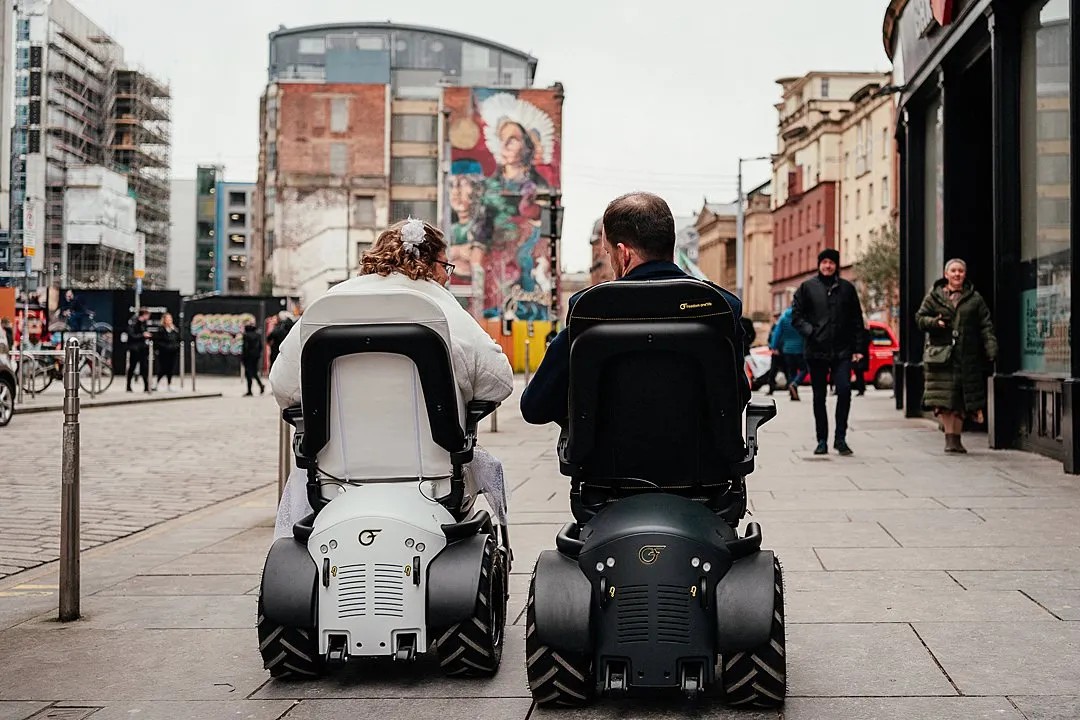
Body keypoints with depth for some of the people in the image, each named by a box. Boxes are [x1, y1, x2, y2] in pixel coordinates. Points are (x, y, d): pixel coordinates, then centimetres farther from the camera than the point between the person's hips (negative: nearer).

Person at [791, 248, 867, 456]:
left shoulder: (846, 288, 9)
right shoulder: (807, 287, 5)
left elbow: (856, 320, 11)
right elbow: (796, 316, 4)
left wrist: (858, 348, 6)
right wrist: (809, 331, -13)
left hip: (842, 351, 0)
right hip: (816, 351, 0)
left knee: (844, 390, -13)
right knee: (819, 397, 7)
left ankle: (840, 438, -2)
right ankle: (822, 440, 16)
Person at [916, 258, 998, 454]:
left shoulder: (975, 298, 9)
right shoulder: (934, 296, 8)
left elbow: (986, 326, 6)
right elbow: (920, 318, 8)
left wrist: (991, 350, -5)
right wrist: (935, 322, -12)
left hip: (967, 356, 1)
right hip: (941, 354, -1)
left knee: (961, 398, 4)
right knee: (943, 397, -8)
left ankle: (956, 437, 13)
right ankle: (950, 436, -3)